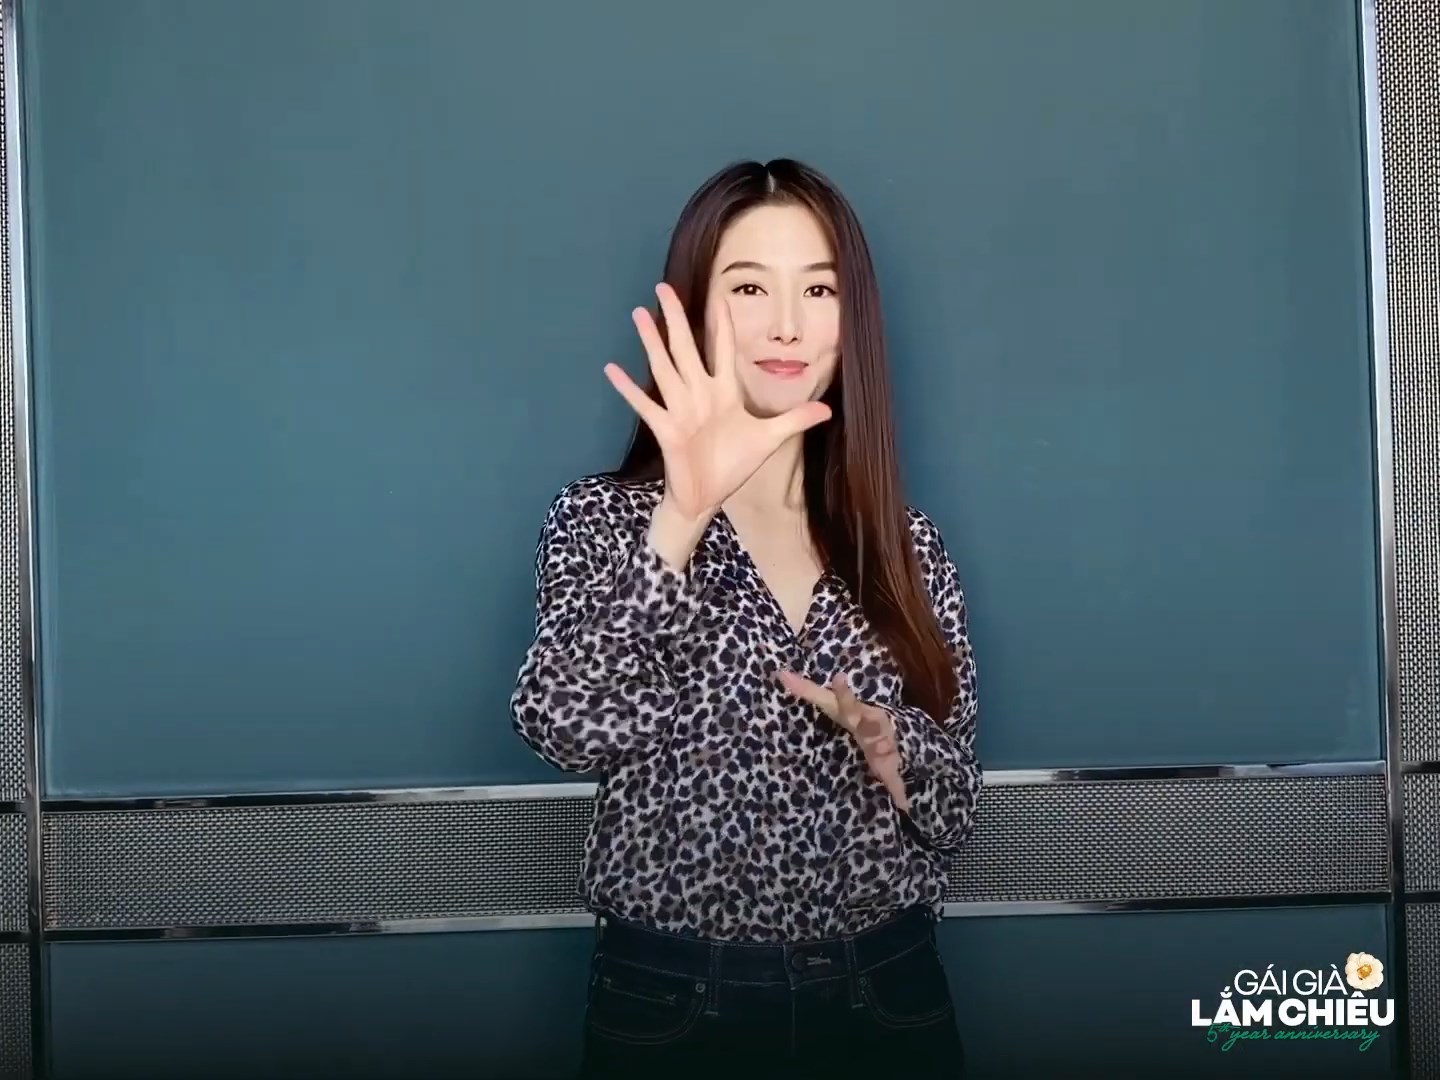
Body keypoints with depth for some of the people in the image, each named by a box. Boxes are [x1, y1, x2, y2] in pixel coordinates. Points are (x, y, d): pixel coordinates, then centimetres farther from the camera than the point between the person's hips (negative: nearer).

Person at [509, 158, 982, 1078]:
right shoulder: (604, 516, -6)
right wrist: (682, 519, -33)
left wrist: (879, 740, -17)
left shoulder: (908, 542, 2)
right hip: (674, 999, -2)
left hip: (887, 997, 3)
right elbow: (565, 731, -23)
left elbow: (954, 811, 4)